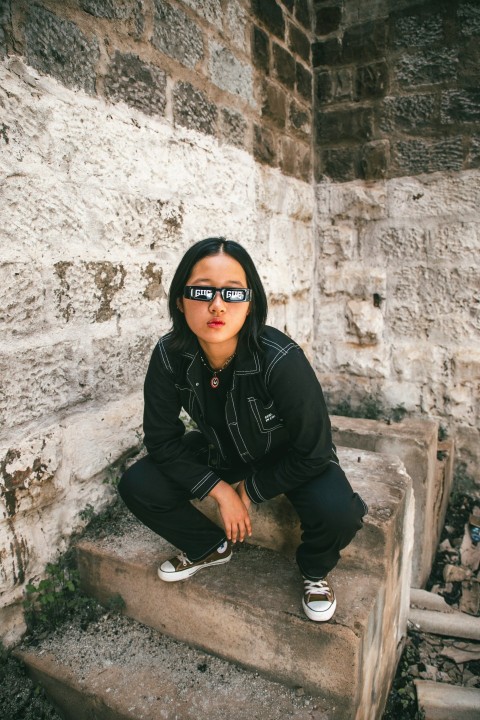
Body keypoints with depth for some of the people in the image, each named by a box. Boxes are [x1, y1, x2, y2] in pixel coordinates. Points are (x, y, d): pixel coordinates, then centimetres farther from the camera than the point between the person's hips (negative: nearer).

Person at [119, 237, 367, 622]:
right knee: (137, 486, -13)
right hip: (220, 452, 4)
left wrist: (251, 491, -13)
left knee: (337, 512, -32)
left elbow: (312, 453, -25)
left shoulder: (282, 360, -35)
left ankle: (315, 572, 8)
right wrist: (221, 490, -18)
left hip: (290, 461, -3)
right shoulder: (169, 356, -24)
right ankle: (211, 547, 17)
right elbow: (162, 440, -13)